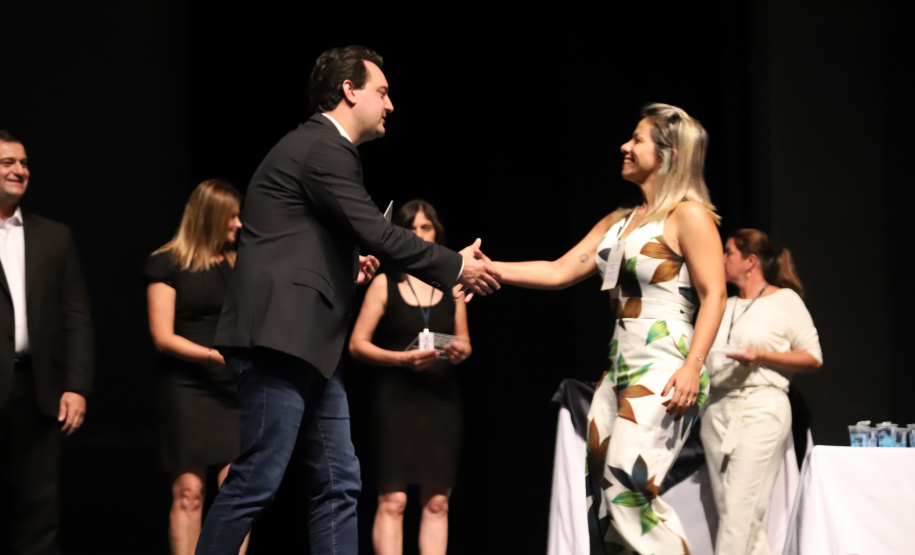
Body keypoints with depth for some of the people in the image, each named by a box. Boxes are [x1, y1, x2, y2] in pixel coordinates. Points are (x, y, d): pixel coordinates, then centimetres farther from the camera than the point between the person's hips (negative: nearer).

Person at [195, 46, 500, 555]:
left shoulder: (322, 148, 22)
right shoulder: (322, 149, -10)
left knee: (337, 484, 7)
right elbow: (379, 235, -16)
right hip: (281, 337, -11)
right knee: (257, 481, -11)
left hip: (308, 343, 11)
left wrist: (346, 268, 13)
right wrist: (457, 267, -6)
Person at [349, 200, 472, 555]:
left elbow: (464, 342, 17)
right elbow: (357, 344, -1)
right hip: (396, 401, -3)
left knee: (437, 502, 2)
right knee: (393, 500, -9)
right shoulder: (385, 283, 2)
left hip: (441, 400, 3)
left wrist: (461, 352, -7)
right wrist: (403, 358, -15)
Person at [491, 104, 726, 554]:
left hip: (663, 371, -9)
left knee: (629, 490, -19)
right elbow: (559, 272, 17)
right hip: (620, 369, 9)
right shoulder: (619, 222, 19)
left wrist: (692, 365, -23)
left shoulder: (688, 215, -5)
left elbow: (713, 295, -12)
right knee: (601, 497, 2)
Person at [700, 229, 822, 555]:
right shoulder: (725, 306, 19)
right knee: (727, 511, 1)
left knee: (740, 511, -13)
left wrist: (762, 356, -12)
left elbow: (813, 358, -1)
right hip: (717, 410, 7)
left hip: (760, 409, -6)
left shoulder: (785, 300, 2)